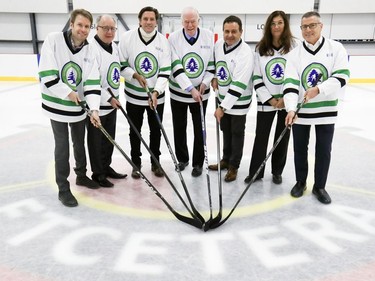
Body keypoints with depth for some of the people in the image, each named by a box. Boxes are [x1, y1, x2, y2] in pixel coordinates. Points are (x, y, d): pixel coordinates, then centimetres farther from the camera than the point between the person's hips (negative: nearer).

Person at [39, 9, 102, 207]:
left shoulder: (89, 51, -4)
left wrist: (94, 109, -21)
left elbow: (92, 82, -11)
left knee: (80, 143, 17)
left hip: (79, 105, 4)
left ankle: (81, 175, 38)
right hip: (56, 104, -4)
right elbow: (46, 74, -17)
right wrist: (67, 92, -19)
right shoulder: (53, 40, -13)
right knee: (62, 146, -1)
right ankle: (63, 189, 12)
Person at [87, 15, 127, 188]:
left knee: (109, 139, 18)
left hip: (112, 103, 8)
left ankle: (106, 167, 35)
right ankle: (97, 173, 21)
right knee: (96, 141, 6)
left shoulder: (114, 47, 9)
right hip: (96, 105, -8)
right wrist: (108, 99, -19)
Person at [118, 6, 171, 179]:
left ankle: (155, 163, 30)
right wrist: (135, 75, -17)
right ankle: (136, 164, 28)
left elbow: (165, 71, -10)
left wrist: (156, 91, -20)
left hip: (157, 95, 1)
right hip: (134, 95, 0)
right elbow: (121, 64, -2)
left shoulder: (163, 41, -7)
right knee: (135, 131, 11)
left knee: (156, 131, 12)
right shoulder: (127, 38, -8)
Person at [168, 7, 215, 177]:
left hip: (201, 92, 0)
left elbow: (213, 63, 2)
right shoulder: (173, 38, -10)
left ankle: (198, 163, 22)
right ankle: (182, 159, 32)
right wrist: (190, 88, -23)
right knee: (179, 127, 12)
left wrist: (205, 82, -11)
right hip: (178, 91, 0)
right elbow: (175, 67, -17)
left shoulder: (209, 36, -5)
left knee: (199, 128, 6)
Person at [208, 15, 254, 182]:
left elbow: (239, 85, -31)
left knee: (237, 133, 7)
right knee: (225, 130, 19)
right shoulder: (218, 44, -5)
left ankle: (233, 166, 22)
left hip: (239, 101, -6)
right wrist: (214, 77, 2)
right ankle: (226, 159, 37)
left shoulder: (245, 53, -26)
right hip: (223, 97, 7)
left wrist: (223, 108, -31)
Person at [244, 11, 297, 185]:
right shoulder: (260, 48, 0)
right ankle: (255, 172, 19)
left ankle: (277, 171, 27)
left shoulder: (294, 46, -3)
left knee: (282, 137, 10)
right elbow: (256, 78, -1)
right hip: (266, 101, 0)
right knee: (261, 136, 4)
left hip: (288, 101, 0)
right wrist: (270, 99, -8)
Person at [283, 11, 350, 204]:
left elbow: (342, 77, -11)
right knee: (300, 149, 11)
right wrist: (291, 109, -28)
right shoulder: (295, 54, -3)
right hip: (300, 111, 1)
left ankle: (319, 187, 27)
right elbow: (290, 84, -14)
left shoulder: (335, 48, -3)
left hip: (326, 110, 0)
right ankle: (300, 183, 31)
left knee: (324, 151, 8)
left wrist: (318, 90, -25)